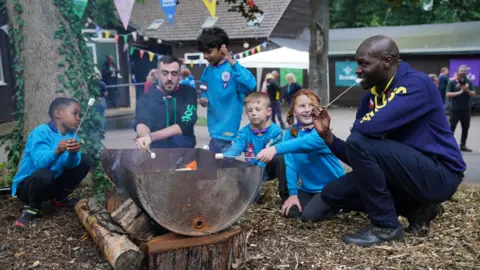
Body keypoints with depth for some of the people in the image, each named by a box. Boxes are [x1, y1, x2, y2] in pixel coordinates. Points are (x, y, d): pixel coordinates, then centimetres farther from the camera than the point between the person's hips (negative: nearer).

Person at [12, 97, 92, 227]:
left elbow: (70, 164, -17)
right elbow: (40, 163, -32)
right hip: (27, 185, -6)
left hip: (53, 184, 6)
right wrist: (57, 151, -51)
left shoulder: (71, 135, -1)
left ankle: (60, 198, 10)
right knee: (44, 174, -38)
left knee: (85, 160, -5)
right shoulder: (41, 132, -19)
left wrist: (74, 153, -40)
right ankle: (32, 208, -8)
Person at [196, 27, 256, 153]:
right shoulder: (207, 71, 7)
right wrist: (203, 99, -1)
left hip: (227, 130, -7)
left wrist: (230, 59, -34)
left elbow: (251, 85, -33)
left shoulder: (233, 69, -14)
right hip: (215, 129, 7)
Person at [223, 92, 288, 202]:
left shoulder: (275, 131, -19)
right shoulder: (244, 132, -9)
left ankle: (286, 196, -19)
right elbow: (234, 149, -24)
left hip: (268, 168, -3)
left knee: (280, 157, -33)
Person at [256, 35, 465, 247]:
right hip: (408, 172, 8)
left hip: (439, 174, -8)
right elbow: (353, 157, 5)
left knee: (359, 142, -26)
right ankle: (417, 209, 7)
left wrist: (355, 131, -11)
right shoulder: (371, 98, 5)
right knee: (332, 194, 3)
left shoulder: (416, 84, -18)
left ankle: (386, 225, -11)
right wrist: (326, 134, -11)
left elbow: (372, 127, -34)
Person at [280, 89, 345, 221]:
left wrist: (276, 149, -59)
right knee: (290, 212, -7)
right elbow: (291, 164, -5)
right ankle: (315, 200, 20)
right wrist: (293, 193, -10)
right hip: (308, 188, 6)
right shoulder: (290, 132, -6)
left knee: (309, 215, -18)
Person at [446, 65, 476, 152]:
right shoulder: (452, 82, -3)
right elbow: (448, 94, -11)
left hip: (466, 109, 4)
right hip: (455, 109, -4)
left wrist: (467, 90, -16)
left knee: (465, 128, 10)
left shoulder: (469, 82, 8)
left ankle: (463, 145, 20)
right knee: (452, 127, -3)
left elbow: (473, 93, 2)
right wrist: (459, 92, -18)